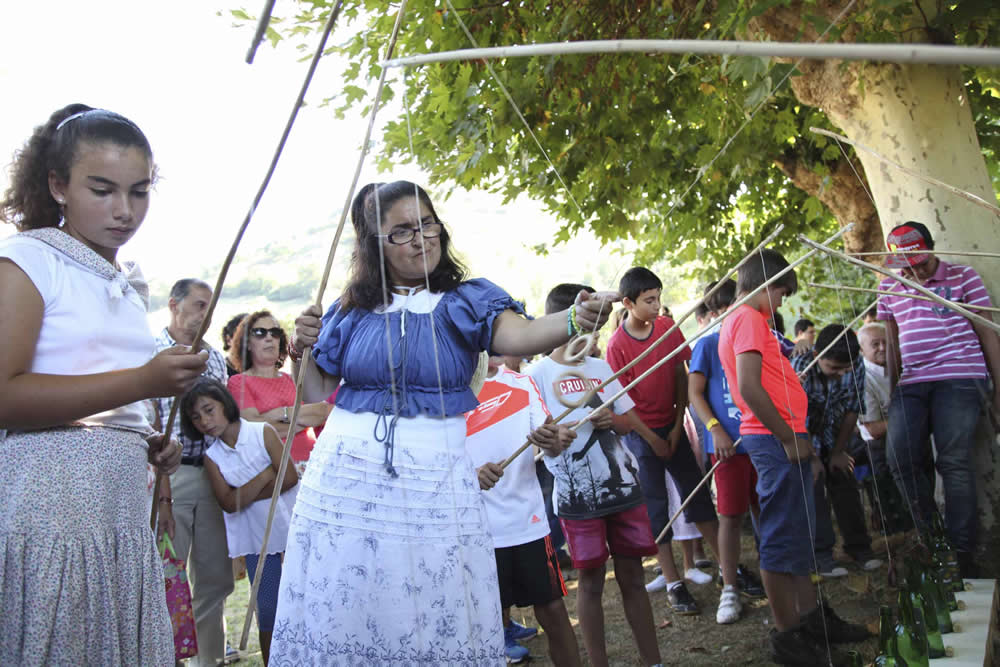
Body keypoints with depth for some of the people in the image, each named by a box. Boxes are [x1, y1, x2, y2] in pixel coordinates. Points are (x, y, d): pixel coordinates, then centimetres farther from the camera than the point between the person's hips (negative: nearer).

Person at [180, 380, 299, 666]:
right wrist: (267, 474, -16)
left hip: (291, 526, -2)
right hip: (258, 539, 2)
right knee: (267, 608, 4)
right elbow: (228, 503, -9)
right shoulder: (212, 456, 2)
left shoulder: (263, 432, -4)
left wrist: (245, 494, -11)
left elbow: (290, 477, -12)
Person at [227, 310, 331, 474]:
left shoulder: (291, 379, 25)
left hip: (311, 460, 4)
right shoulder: (239, 382, 11)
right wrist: (304, 421, 0)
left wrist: (282, 413, -5)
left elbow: (327, 411, 8)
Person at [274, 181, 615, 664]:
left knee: (436, 621, 3)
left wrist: (574, 319, -39)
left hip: (432, 476, -2)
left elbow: (520, 335, -20)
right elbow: (317, 395, 12)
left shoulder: (467, 300, 1)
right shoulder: (352, 310, 8)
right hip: (346, 474, 2)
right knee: (342, 612, 9)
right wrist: (303, 350, -5)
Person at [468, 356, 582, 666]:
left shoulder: (522, 382, 7)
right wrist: (471, 475, -30)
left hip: (528, 521, 3)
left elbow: (549, 445, 2)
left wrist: (555, 439, -22)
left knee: (553, 611, 6)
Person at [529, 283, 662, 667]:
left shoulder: (601, 367, 10)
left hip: (623, 486, 4)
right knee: (591, 581, 3)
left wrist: (612, 420, -6)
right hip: (577, 494, -4)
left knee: (631, 577, 9)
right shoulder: (539, 375, -4)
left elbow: (631, 420, 15)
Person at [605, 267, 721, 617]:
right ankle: (673, 582, 7)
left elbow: (681, 377, 2)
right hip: (641, 432, -4)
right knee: (655, 505, 1)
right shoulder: (617, 345, -15)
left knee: (697, 493, 8)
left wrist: (677, 426, -3)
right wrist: (652, 440, -9)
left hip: (672, 426, 4)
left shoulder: (667, 327, -3)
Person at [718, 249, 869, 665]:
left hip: (779, 440, 11)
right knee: (783, 536, -4)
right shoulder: (749, 319, -12)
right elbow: (750, 388, -23)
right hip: (777, 440, -11)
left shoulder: (739, 321, 19)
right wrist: (789, 438, -17)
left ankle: (811, 616, 30)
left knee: (797, 532, 18)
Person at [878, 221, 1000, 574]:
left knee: (955, 463, -11)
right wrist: (893, 391, 17)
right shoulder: (889, 288, 14)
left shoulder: (962, 276, 3)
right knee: (900, 461, -7)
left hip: (959, 379, -4)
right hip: (911, 383, 4)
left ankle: (961, 552, -4)